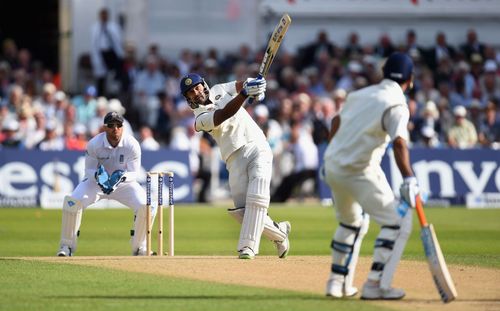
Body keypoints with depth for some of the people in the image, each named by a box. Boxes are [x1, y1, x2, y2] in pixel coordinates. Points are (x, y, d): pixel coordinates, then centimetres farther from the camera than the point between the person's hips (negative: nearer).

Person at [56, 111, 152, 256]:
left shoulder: (132, 145, -20)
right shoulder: (94, 144, -21)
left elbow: (134, 173, -14)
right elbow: (89, 170, -11)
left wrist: (122, 176, -36)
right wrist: (97, 174, -35)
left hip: (124, 183, 1)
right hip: (96, 180, -1)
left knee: (147, 205, -23)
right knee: (72, 201, -27)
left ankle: (139, 247, 0)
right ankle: (67, 246, -10)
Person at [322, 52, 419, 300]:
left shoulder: (361, 94, 12)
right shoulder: (396, 105, -11)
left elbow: (336, 123, 20)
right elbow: (398, 142, -26)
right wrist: (408, 179, -36)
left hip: (332, 166, 8)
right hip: (359, 172, -8)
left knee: (351, 223, 27)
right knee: (397, 222, -3)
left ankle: (338, 282, 27)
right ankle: (375, 285, -11)